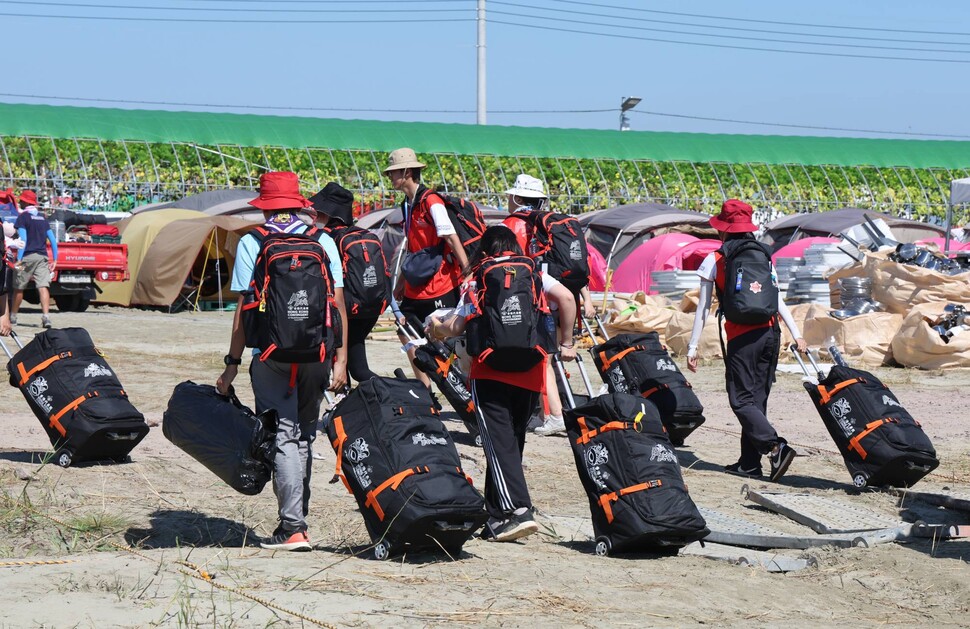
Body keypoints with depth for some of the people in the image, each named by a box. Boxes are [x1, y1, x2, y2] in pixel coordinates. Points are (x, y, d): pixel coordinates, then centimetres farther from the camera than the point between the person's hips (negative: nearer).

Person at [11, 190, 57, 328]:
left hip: (27, 256, -4)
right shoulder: (42, 218, 15)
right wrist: (54, 259, 14)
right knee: (43, 286, -8)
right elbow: (52, 240, 12)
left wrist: (19, 259, -17)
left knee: (18, 287, 10)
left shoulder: (23, 217, -3)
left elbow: (23, 239, -13)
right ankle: (46, 316, -23)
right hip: (42, 257, 4)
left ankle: (13, 316, 21)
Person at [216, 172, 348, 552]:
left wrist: (232, 363, 1)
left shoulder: (252, 244, -1)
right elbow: (338, 303, 2)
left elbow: (244, 308, -4)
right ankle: (298, 516, 23)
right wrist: (340, 359, 4)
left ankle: (293, 527, -8)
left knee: (284, 436, 0)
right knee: (304, 435, 16)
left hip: (272, 355, -3)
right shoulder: (323, 241, 6)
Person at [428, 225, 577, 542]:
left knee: (499, 442, -8)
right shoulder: (533, 273, 11)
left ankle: (517, 509, -25)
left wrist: (438, 327, 23)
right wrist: (566, 343, 4)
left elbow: (457, 326, 1)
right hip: (530, 376, 4)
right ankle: (497, 518, 14)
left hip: (491, 373, -4)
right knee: (512, 441, 12)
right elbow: (566, 297, -4)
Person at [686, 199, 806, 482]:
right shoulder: (763, 257, 12)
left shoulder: (714, 260, 0)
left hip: (742, 337, -5)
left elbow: (703, 308, 0)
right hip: (771, 333, 5)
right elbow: (778, 300, 9)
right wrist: (796, 335, 11)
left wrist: (692, 347, 5)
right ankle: (749, 463, 11)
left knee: (742, 400, -2)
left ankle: (775, 446, -22)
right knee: (757, 398, 11)